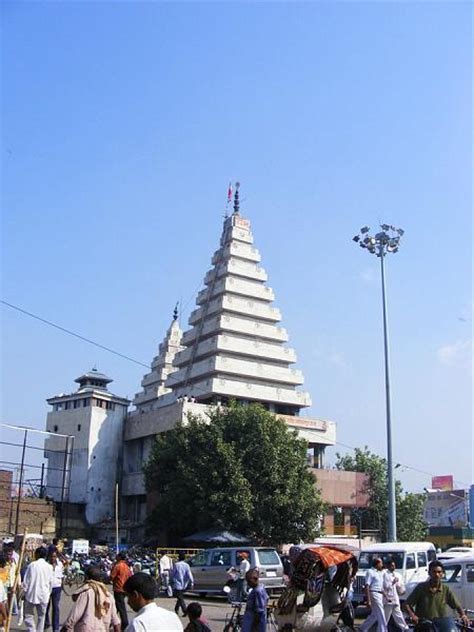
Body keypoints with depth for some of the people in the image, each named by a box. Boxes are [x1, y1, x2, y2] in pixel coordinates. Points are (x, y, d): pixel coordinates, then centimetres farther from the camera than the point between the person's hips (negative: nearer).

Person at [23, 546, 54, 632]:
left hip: (31, 595, -3)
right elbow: (51, 583, 6)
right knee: (41, 616, 14)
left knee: (28, 615, 7)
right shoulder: (49, 567, 0)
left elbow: (26, 581, -7)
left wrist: (24, 592, 6)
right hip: (44, 596, 3)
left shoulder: (32, 565, -9)